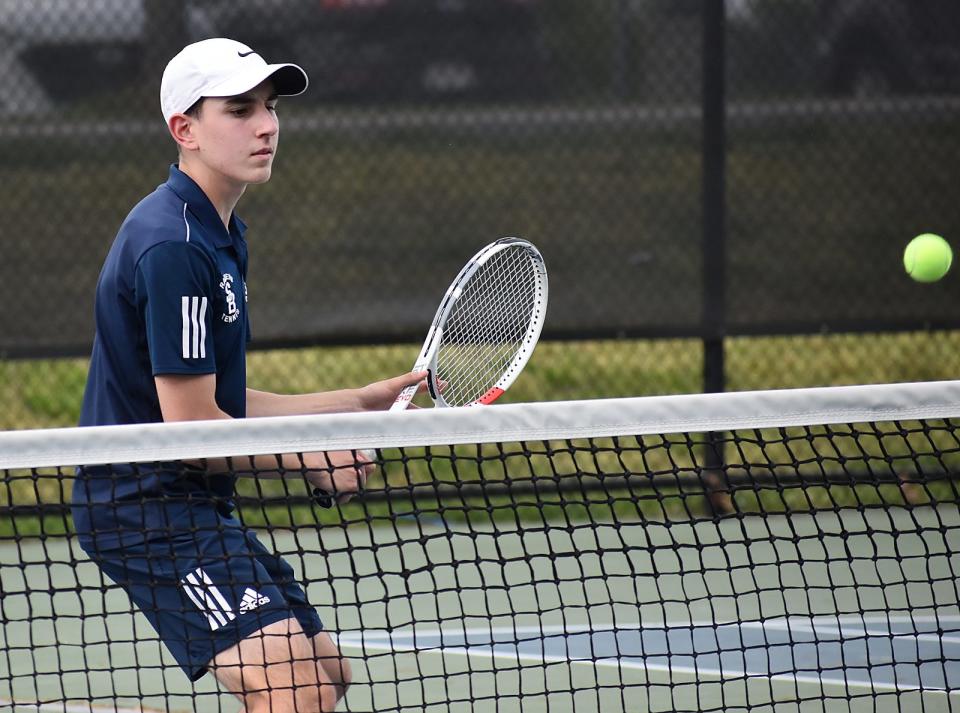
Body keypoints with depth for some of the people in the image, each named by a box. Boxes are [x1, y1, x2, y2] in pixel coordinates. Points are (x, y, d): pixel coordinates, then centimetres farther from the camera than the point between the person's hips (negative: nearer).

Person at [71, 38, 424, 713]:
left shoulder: (218, 237, 15)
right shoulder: (173, 245, -19)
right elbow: (190, 424, -20)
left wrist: (363, 401, 16)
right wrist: (310, 462, -8)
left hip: (197, 506, 11)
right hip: (148, 510, -11)